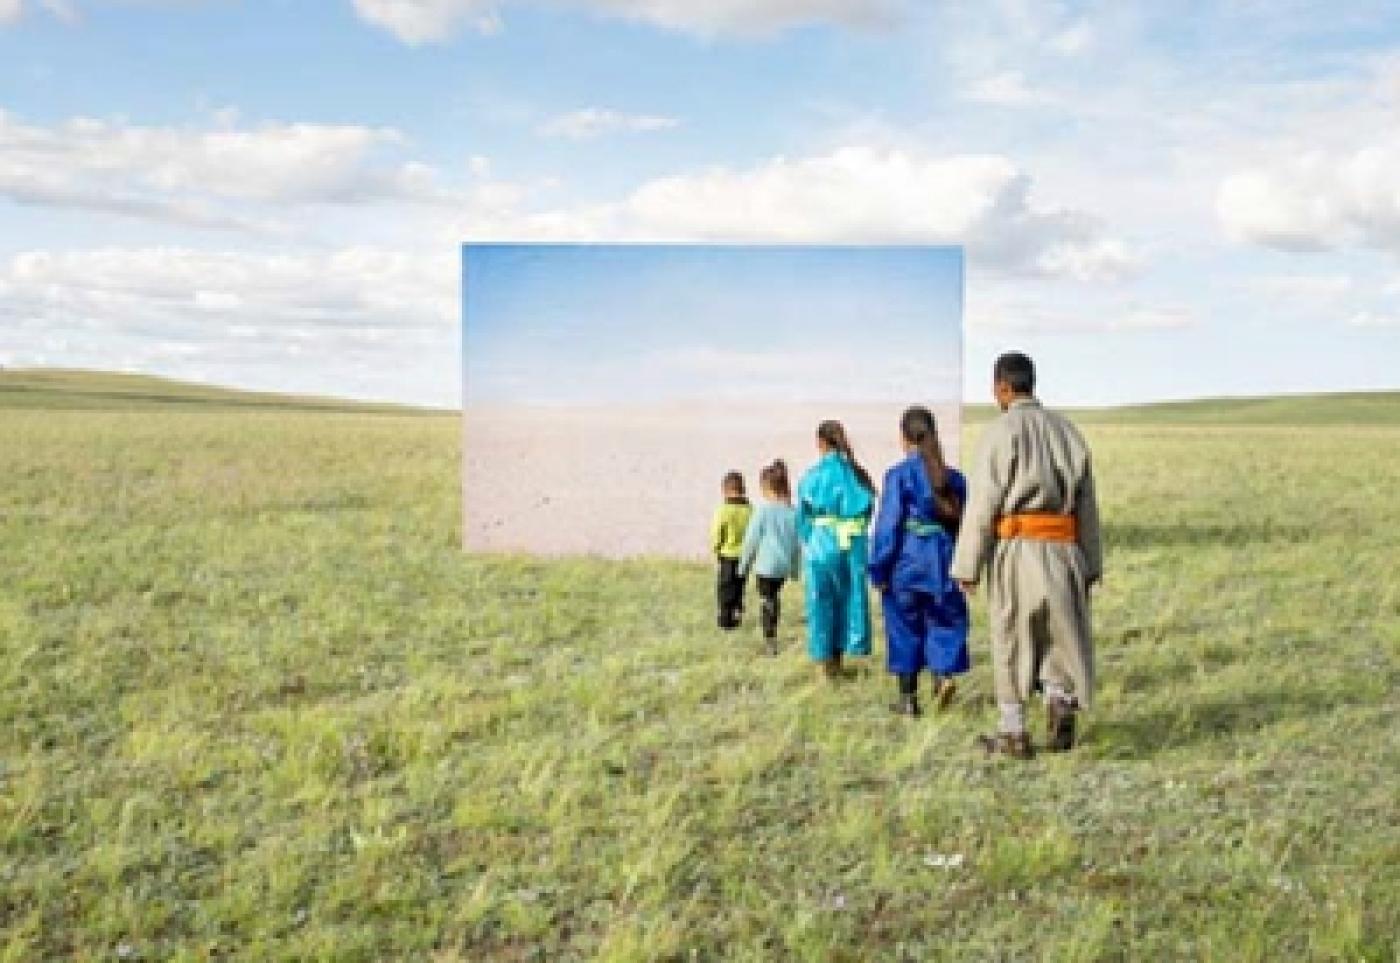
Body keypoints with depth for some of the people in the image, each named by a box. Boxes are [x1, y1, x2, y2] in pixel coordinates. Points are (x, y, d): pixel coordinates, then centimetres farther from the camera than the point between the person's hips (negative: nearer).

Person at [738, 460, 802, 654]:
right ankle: (771, 636, 30)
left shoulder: (763, 509, -11)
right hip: (784, 565, 5)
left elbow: (751, 539, -7)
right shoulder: (792, 512, 1)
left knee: (767, 600, 1)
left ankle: (771, 641, -3)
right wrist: (795, 568, 18)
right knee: (775, 598, 22)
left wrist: (744, 565, 4)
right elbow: (798, 541, 7)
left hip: (765, 564, -5)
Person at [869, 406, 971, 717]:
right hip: (944, 562, 3)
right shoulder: (954, 477, 4)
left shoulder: (898, 475, -9)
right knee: (945, 622, 14)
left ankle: (908, 697, 14)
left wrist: (878, 569, -5)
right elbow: (964, 524, 10)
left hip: (907, 563, -3)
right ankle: (944, 673, -10)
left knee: (905, 629, 8)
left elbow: (888, 525, -10)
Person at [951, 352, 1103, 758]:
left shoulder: (999, 432, -6)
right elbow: (1087, 504, 11)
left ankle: (1014, 733, 15)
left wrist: (967, 567, -8)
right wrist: (1090, 565, 16)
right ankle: (1061, 700, -11)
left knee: (1011, 640, 8)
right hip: (1063, 551, 4)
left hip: (1015, 547, -4)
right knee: (1060, 634, 16)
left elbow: (982, 504, -11)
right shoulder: (1067, 430, 10)